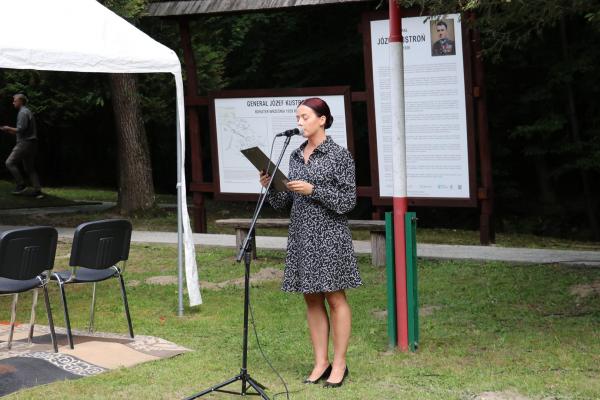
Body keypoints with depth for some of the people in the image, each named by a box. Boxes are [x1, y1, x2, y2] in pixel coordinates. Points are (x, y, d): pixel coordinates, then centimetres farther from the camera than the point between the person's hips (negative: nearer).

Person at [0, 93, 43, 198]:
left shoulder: (23, 112, -10)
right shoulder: (28, 112, 22)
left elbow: (21, 129, -20)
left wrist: (9, 128, -5)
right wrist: (9, 131, 20)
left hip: (25, 143, -10)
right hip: (31, 143, 10)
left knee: (10, 163, -6)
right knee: (30, 168, 9)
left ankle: (21, 185, -7)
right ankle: (37, 190, 3)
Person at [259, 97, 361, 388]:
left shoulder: (339, 155, -6)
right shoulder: (295, 156, 12)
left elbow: (348, 201, -10)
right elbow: (285, 203, 14)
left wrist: (313, 190, -17)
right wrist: (270, 187, -5)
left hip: (328, 234, -6)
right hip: (300, 234, 6)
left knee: (335, 298, 0)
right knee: (312, 300, 9)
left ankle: (339, 364, 8)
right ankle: (321, 363, 16)